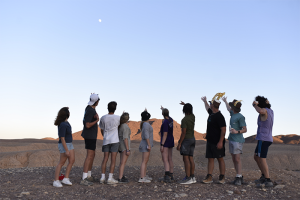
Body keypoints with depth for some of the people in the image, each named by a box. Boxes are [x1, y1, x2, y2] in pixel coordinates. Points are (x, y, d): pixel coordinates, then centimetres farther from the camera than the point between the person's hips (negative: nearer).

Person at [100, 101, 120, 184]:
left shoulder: (103, 118, 3)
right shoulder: (117, 117, -5)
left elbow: (102, 130, 12)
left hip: (106, 140, 3)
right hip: (114, 140, -3)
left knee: (105, 159, 7)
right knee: (113, 160, -1)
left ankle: (102, 177, 7)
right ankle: (110, 178, -3)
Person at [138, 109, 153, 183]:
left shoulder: (144, 123, 11)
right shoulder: (146, 124, -17)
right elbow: (146, 135, -23)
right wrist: (149, 145, -24)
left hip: (146, 145, 10)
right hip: (146, 144, -10)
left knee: (146, 161, 16)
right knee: (144, 162, -10)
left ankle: (144, 176, 24)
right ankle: (141, 178, -10)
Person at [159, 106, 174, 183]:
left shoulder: (165, 123, -20)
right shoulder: (170, 119, 6)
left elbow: (165, 134, -23)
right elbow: (167, 116, 32)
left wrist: (162, 145, -22)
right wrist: (163, 109, 49)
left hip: (165, 142, -9)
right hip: (171, 142, 9)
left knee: (165, 160, -14)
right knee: (170, 159, 15)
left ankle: (167, 176, -27)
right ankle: (171, 175, 22)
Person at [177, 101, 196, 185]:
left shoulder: (184, 120, -17)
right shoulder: (192, 117, 6)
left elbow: (183, 133, -20)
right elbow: (191, 111, 31)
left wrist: (179, 144, -16)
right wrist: (185, 104, 44)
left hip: (186, 140, -8)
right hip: (192, 139, 9)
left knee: (186, 159, -9)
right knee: (190, 159, 9)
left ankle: (188, 178, -12)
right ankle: (192, 177, 11)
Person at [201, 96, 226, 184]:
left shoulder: (219, 116, -17)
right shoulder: (211, 113, 9)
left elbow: (223, 130, -19)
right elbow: (207, 108, 34)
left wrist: (220, 142, -22)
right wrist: (204, 101, 49)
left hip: (217, 142, -8)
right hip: (210, 141, 8)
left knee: (220, 159, 4)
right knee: (210, 159, 6)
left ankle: (222, 177, 14)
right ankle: (209, 177, 9)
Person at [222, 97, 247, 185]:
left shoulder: (240, 117, -12)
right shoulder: (233, 114, 11)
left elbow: (245, 129, -12)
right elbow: (228, 109, 35)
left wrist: (237, 132, -29)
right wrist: (225, 101, 47)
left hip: (238, 140, -8)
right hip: (231, 139, 8)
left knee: (237, 159, -10)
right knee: (233, 159, 7)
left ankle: (239, 177, -5)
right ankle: (239, 177, 12)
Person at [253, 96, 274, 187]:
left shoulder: (265, 111, -14)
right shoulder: (271, 111, 12)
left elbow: (260, 111, -41)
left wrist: (255, 105, -21)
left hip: (263, 139, -10)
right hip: (268, 138, 10)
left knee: (262, 160, -7)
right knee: (256, 157, 18)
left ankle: (268, 181, -6)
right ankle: (264, 176, 23)